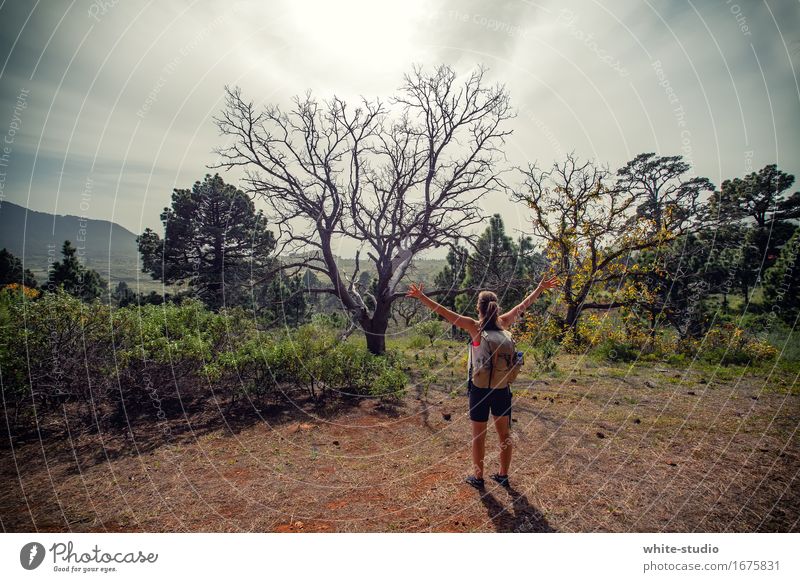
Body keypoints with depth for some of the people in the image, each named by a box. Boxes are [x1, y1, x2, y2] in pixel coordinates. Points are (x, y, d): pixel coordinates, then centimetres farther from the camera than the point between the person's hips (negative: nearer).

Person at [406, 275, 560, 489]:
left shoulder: (474, 326, -14)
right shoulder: (502, 323, -4)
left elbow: (443, 311, -15)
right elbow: (523, 305, 9)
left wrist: (420, 296, -11)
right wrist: (540, 288, 22)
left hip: (480, 389, -3)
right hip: (502, 388, 4)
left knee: (478, 436, 11)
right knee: (504, 433, 17)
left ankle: (478, 477, 24)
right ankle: (503, 475, 31)